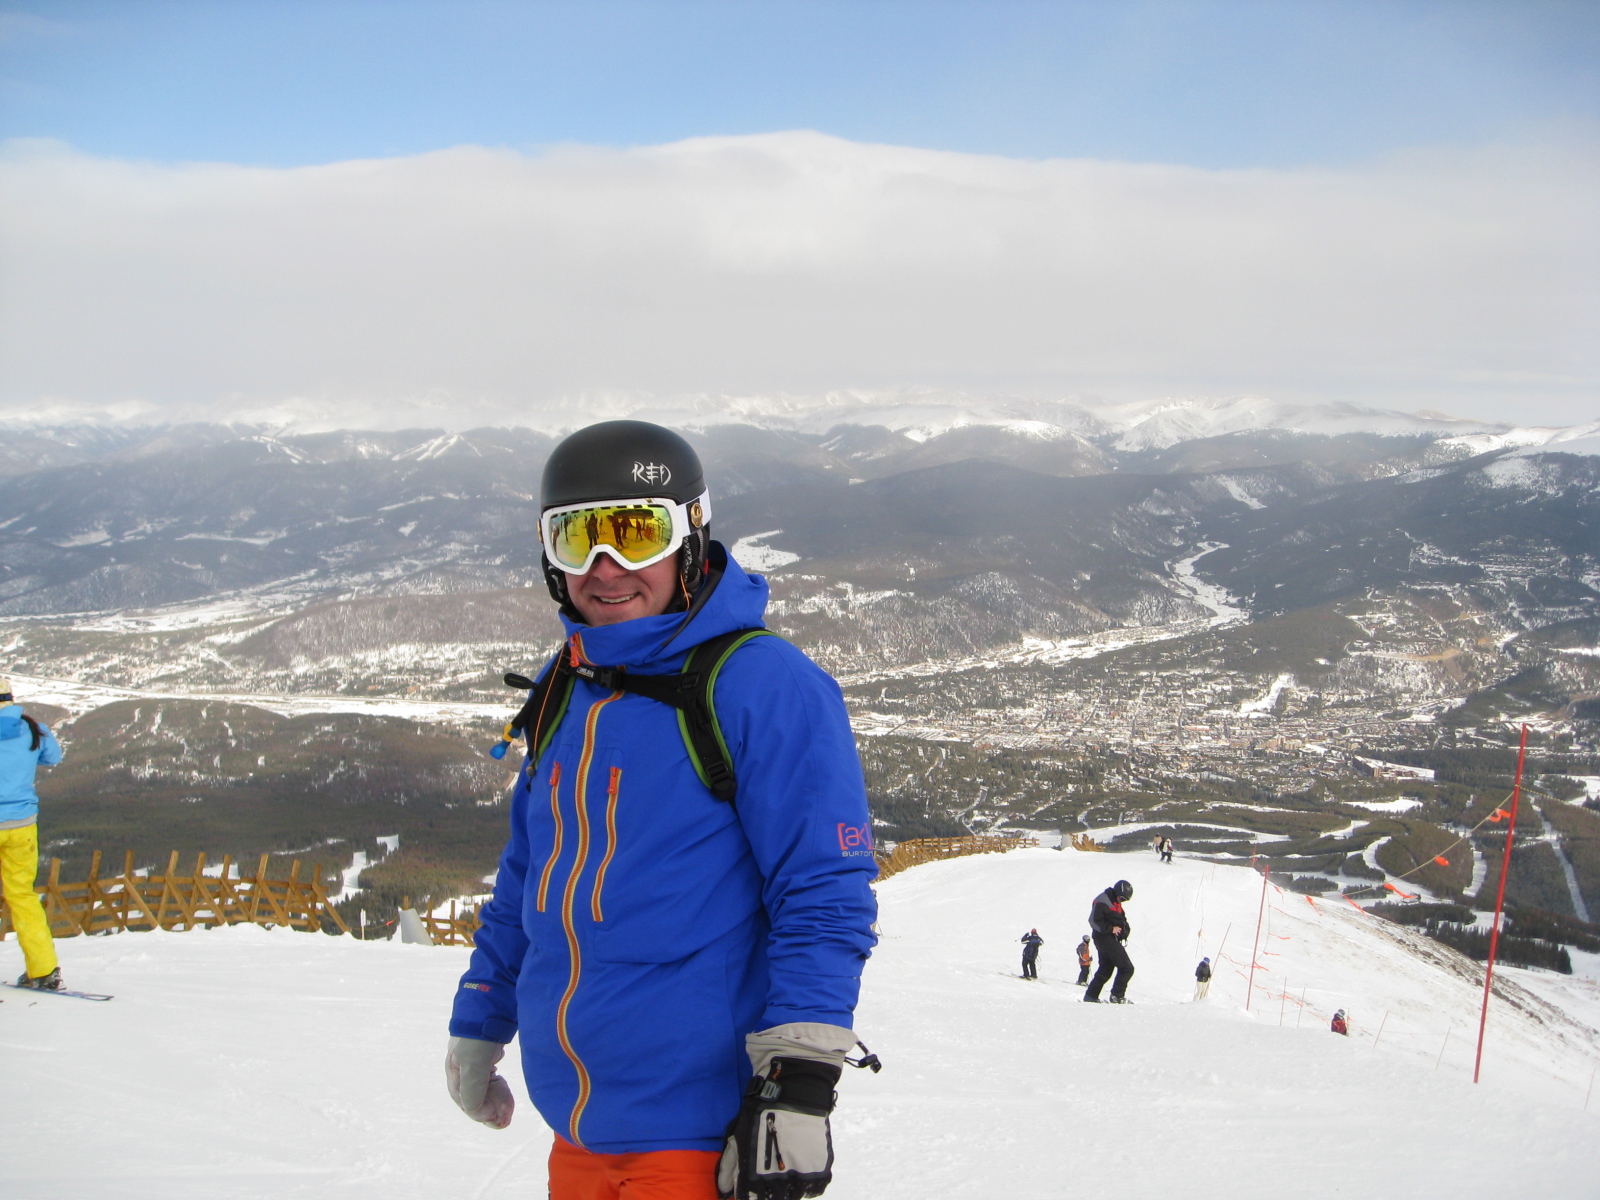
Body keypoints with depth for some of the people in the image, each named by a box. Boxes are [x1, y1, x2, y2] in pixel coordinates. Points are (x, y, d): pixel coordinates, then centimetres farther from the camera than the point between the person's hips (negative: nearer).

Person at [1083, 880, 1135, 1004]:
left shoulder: (1116, 903, 18)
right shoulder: (1102, 902, -13)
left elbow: (1121, 920, 26)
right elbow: (1094, 921, -19)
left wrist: (1124, 930, 5)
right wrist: (1110, 929, -21)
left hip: (1113, 939, 10)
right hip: (1105, 939, -10)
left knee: (1105, 970, 14)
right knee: (1127, 968, -11)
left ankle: (1091, 996, 17)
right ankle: (1117, 996, -8)